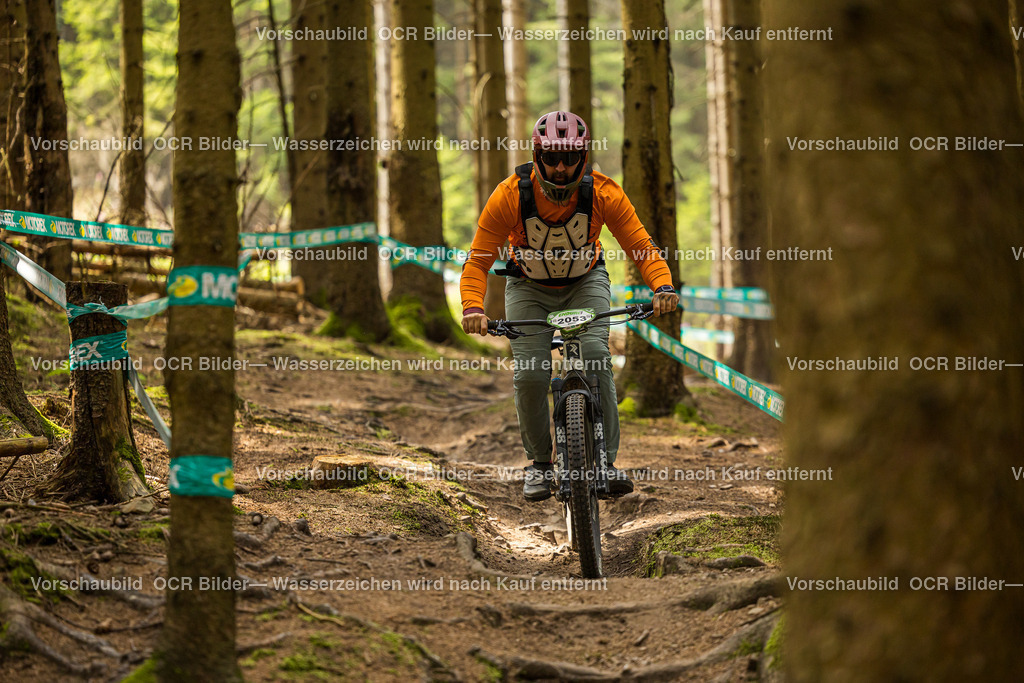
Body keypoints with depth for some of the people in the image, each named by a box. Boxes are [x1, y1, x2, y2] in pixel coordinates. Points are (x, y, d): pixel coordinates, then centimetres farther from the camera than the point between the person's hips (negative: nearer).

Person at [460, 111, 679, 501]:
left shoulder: (603, 193, -26)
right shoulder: (510, 196, -28)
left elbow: (641, 246, -23)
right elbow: (478, 260, -25)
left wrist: (663, 287, -43)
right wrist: (473, 307, -44)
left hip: (585, 282, 0)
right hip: (529, 288, 0)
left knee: (594, 355, -23)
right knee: (529, 372, -16)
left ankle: (605, 460, -14)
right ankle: (539, 462, 5)